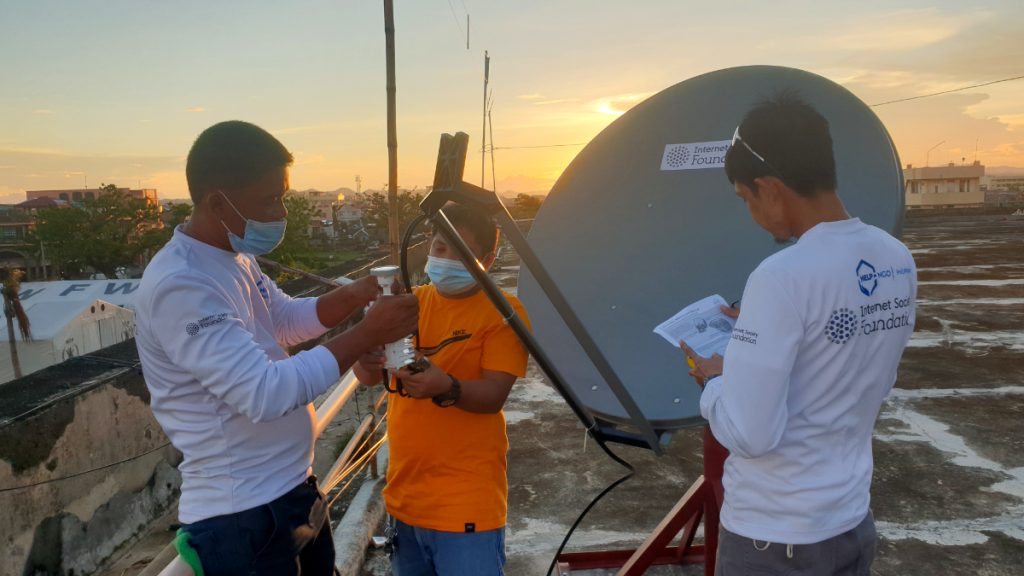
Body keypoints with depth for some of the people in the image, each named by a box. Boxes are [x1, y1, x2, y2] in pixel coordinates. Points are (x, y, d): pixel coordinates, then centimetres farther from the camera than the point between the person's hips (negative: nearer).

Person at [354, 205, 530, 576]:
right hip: (404, 495, 6)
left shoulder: (503, 312, -9)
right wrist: (367, 360, -26)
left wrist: (446, 388, -38)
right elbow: (368, 376, -2)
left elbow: (494, 394, -18)